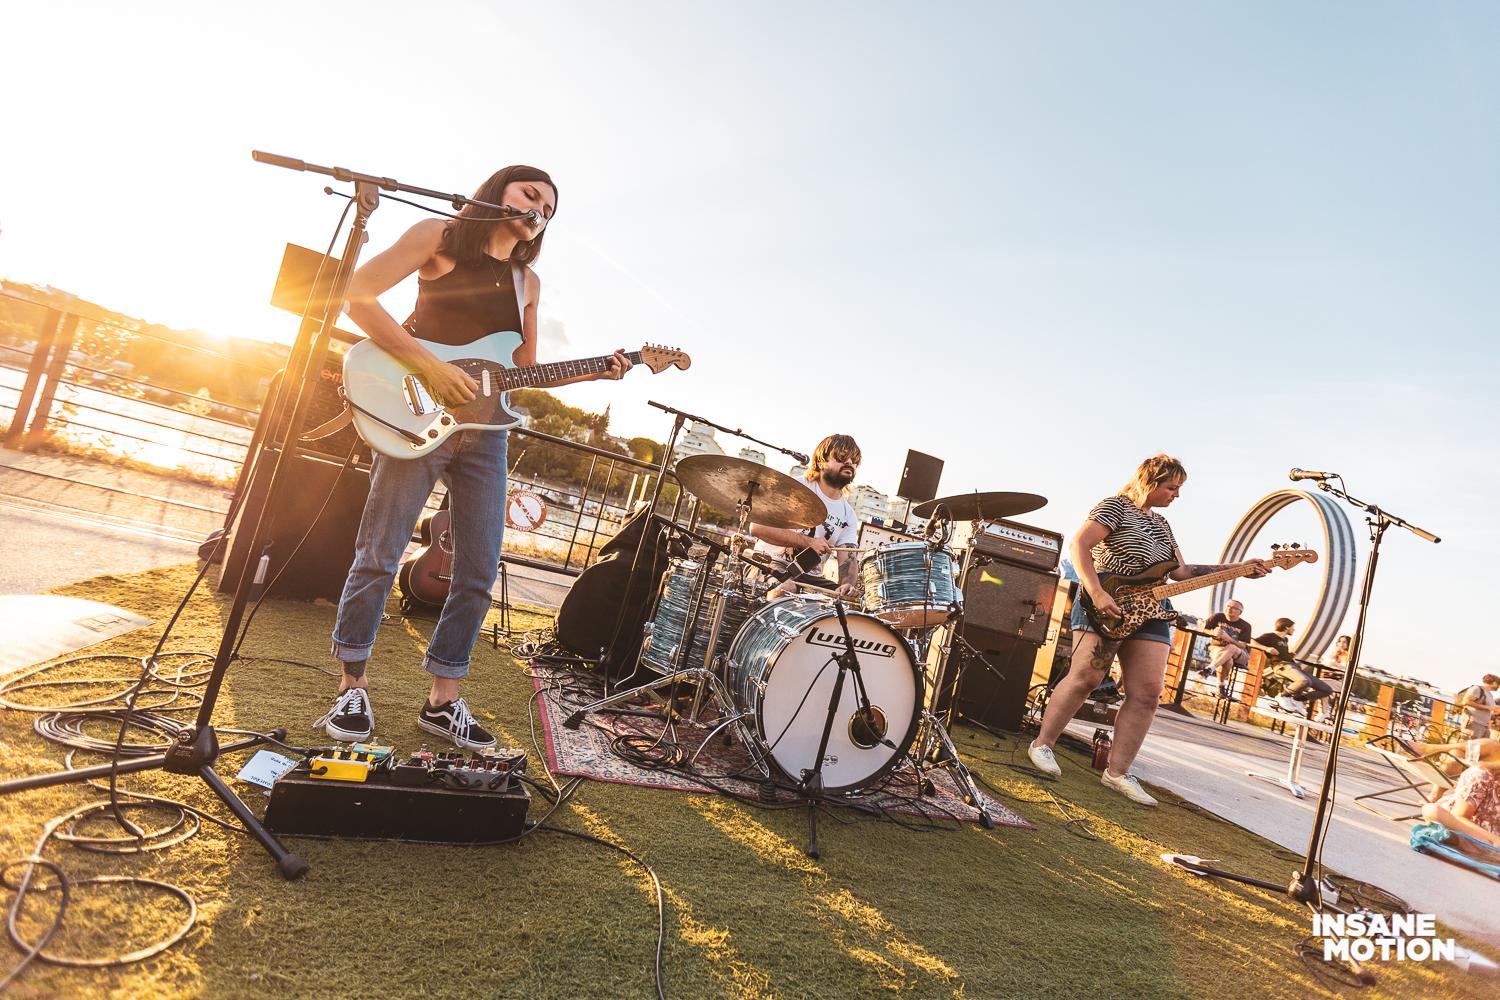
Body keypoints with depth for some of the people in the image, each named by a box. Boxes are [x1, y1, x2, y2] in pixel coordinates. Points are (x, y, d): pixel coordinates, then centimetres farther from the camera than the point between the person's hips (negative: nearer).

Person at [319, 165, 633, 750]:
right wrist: (428, 364, -16)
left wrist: (595, 371, 4)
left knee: (479, 573, 3)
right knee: (379, 554, -1)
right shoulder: (439, 237, 2)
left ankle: (442, 700, 15)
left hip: (484, 431, 5)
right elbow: (357, 296, -7)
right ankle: (352, 686, 17)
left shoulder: (527, 282, 17)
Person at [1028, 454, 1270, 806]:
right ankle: (1043, 744, 3)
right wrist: (1097, 594, -25)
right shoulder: (1116, 506, -4)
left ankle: (1118, 772, 5)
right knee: (1085, 677, -13)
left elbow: (1181, 571, 21)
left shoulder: (1162, 524, 22)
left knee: (1147, 692, -1)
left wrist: (1239, 569, 14)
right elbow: (1078, 545, -15)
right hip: (1105, 606, -8)